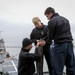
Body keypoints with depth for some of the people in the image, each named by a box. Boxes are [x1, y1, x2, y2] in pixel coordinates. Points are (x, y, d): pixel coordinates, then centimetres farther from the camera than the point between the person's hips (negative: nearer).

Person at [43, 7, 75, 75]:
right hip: (69, 44, 7)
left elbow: (50, 37, -4)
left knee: (58, 69, 0)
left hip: (60, 45, -7)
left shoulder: (51, 21, -8)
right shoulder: (65, 19, 15)